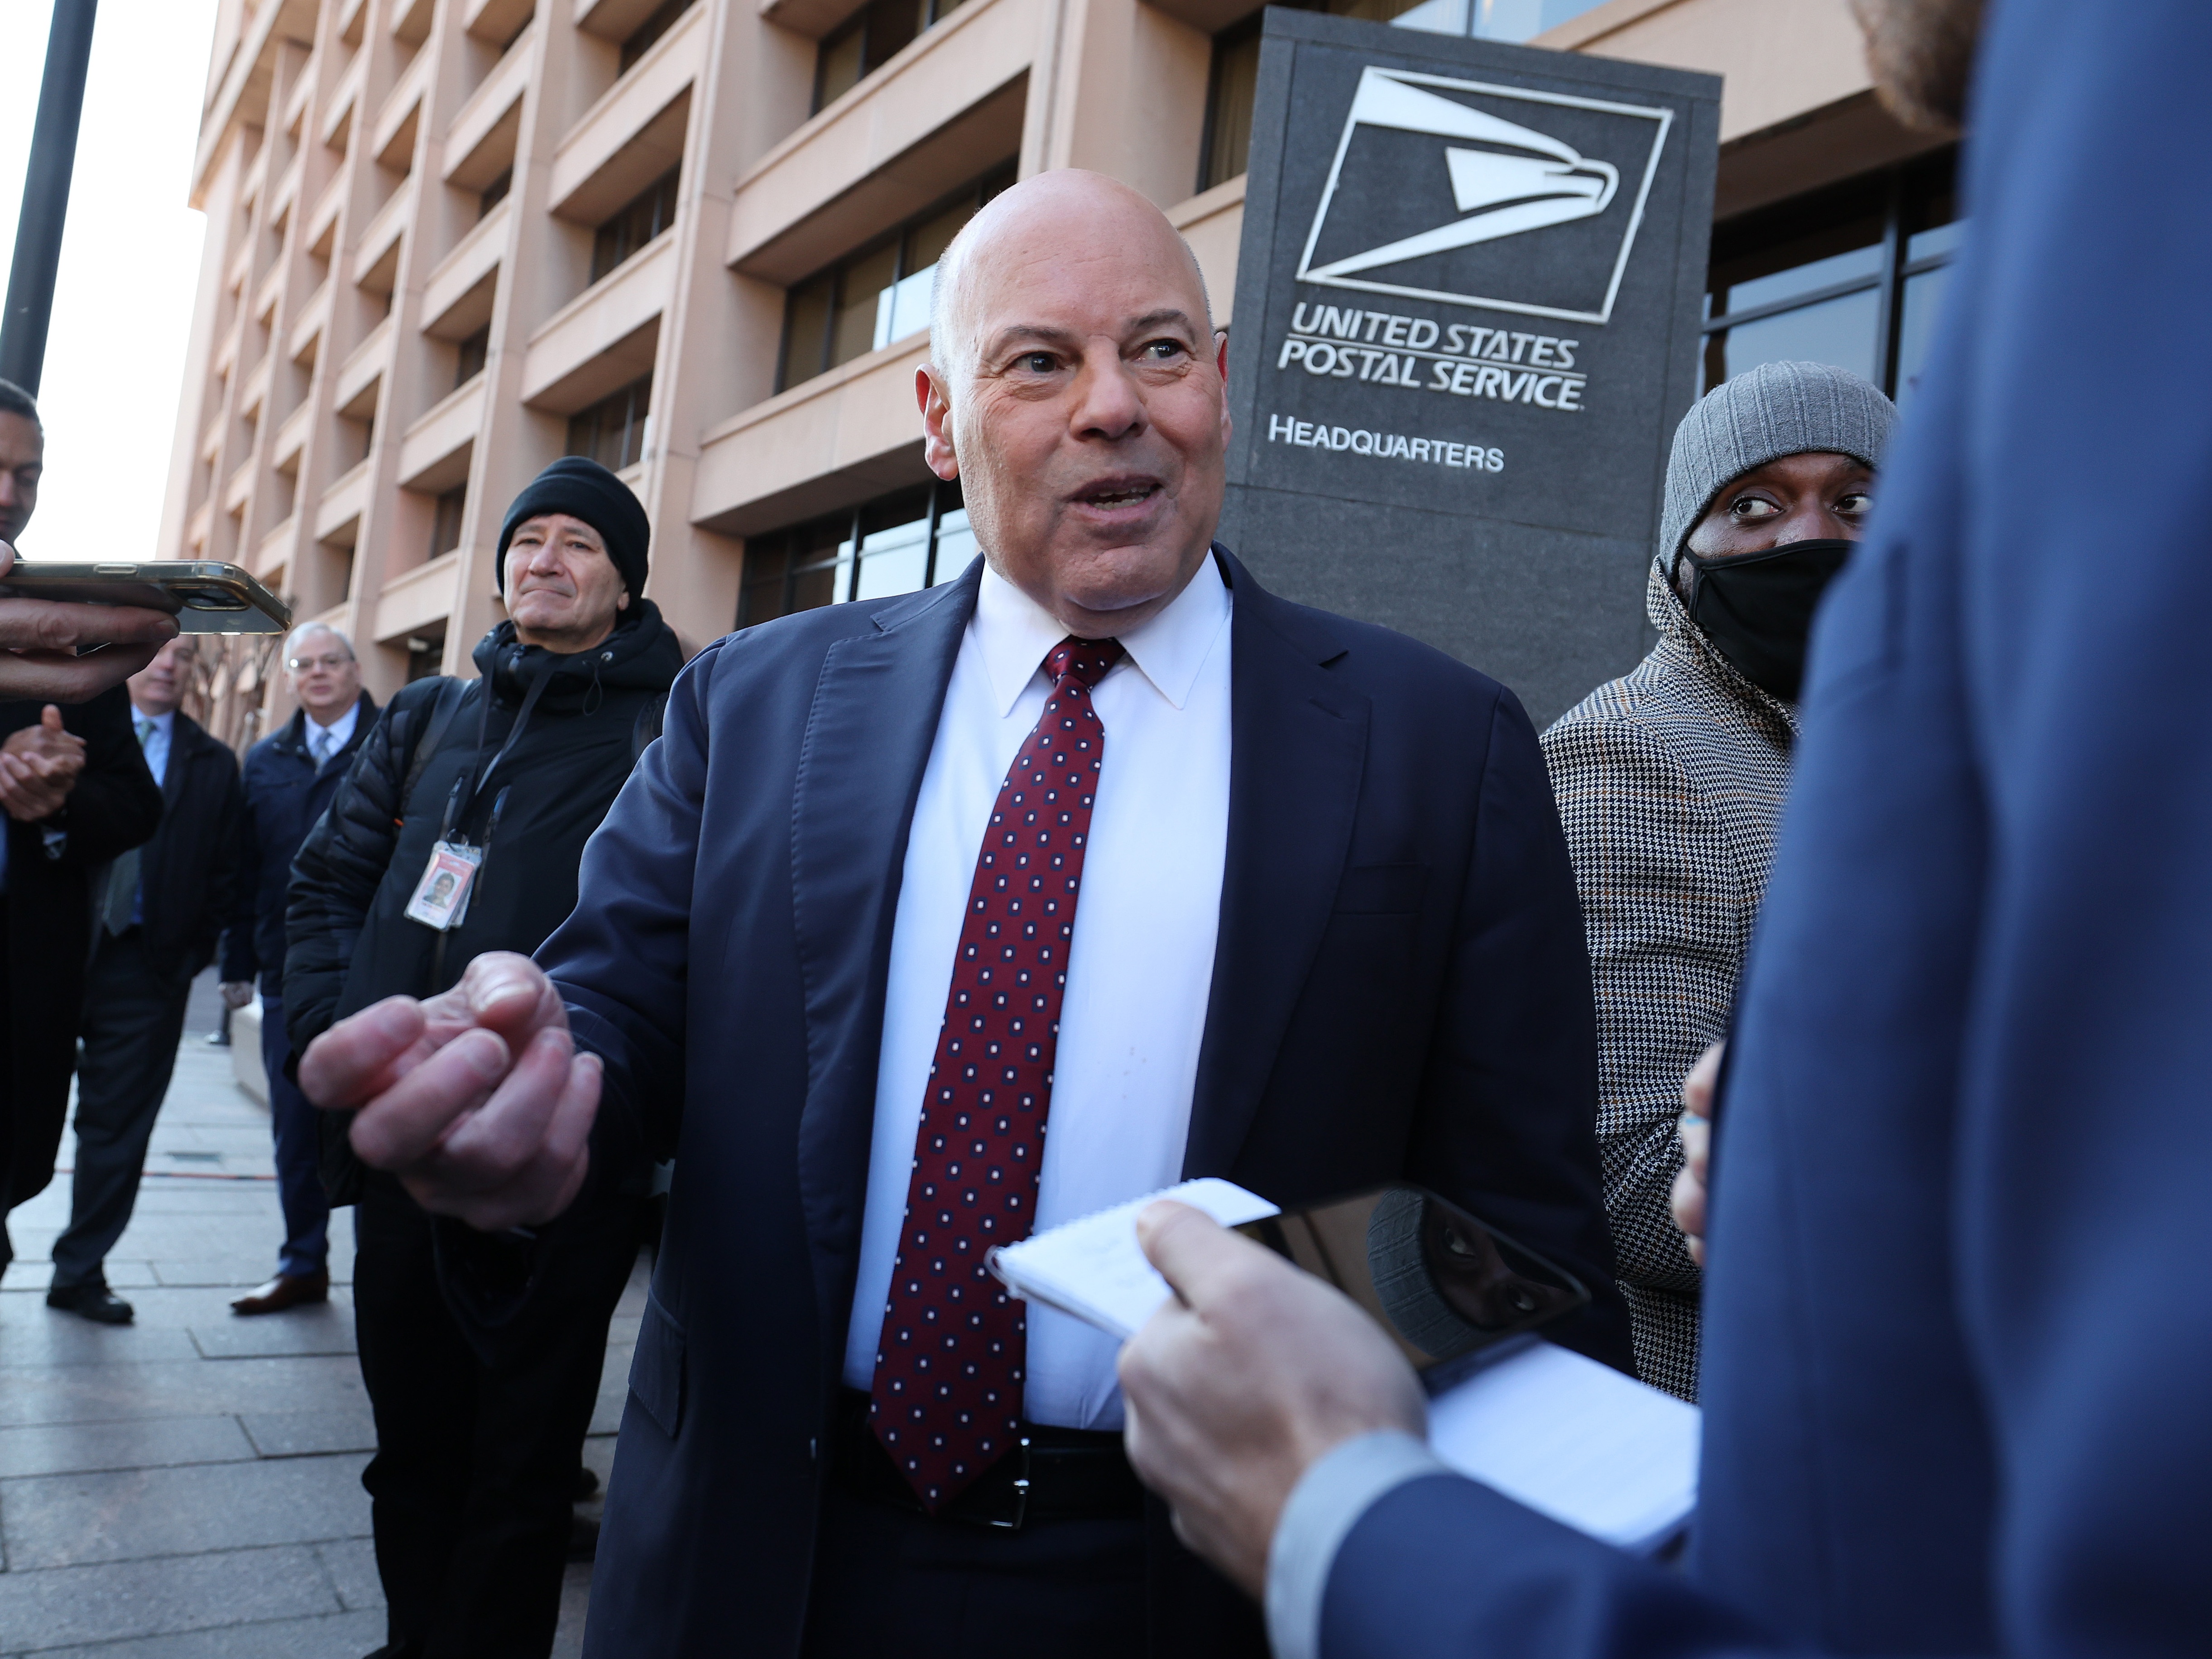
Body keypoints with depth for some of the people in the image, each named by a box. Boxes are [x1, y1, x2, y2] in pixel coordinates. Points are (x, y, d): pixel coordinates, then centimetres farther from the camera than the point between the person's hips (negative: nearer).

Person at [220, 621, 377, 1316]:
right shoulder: (266, 761, 14)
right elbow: (248, 867, 12)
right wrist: (239, 961, 9)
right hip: (289, 973, 5)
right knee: (295, 1125, 11)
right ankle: (303, 1265, 23)